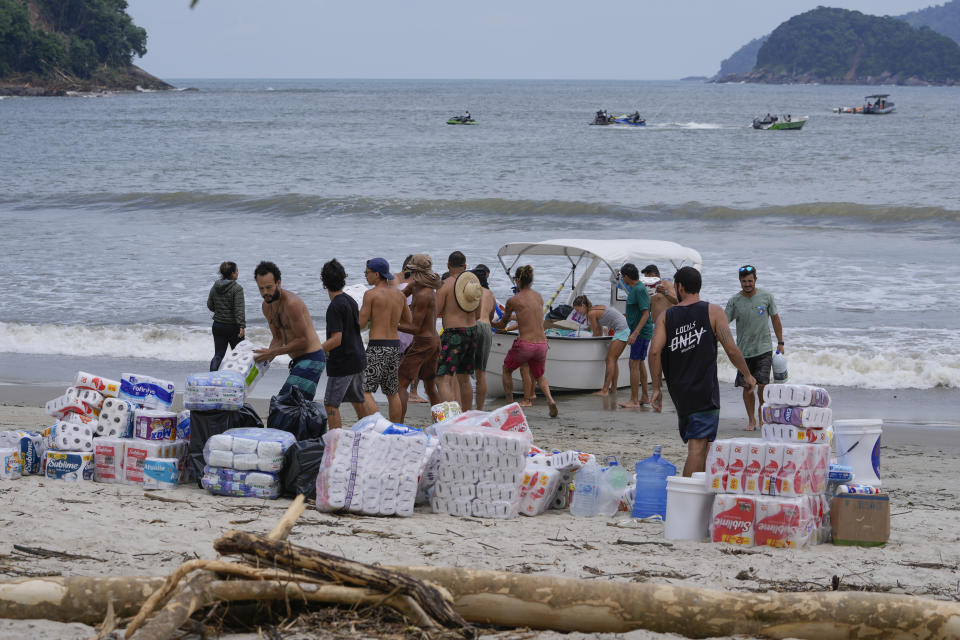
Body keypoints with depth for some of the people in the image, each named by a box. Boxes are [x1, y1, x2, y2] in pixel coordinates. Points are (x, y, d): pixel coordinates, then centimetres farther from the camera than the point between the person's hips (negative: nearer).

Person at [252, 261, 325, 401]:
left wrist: (273, 352, -19)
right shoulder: (266, 307, 9)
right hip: (298, 360, 10)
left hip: (311, 358, -10)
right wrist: (266, 357, -3)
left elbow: (303, 340, -19)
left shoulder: (291, 303, -20)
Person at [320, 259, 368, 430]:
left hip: (342, 363, -9)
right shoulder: (351, 301, 8)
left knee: (331, 404, -5)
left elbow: (336, 339, -23)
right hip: (358, 358, 9)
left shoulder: (335, 307, -18)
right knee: (358, 401, 18)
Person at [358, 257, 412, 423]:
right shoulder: (399, 294, 9)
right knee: (392, 393, 16)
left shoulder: (371, 294, -10)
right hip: (395, 346, 7)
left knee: (364, 390, -5)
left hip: (377, 347, -7)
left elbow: (361, 323, -10)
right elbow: (408, 320, 20)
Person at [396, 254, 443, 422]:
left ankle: (399, 424, -15)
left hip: (423, 343, -10)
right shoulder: (429, 290, 10)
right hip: (434, 340, 10)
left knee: (401, 383, -8)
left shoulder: (422, 295, -19)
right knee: (430, 386, 18)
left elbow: (415, 328, -19)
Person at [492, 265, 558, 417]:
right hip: (541, 344, 4)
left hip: (524, 345, -4)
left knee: (507, 370, 25)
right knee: (539, 376, 28)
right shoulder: (539, 297, 8)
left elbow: (502, 325, 8)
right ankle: (550, 399, 0)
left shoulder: (513, 300, -5)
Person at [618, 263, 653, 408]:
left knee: (634, 364, -10)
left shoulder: (639, 290, -19)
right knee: (640, 364, 15)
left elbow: (645, 313, -23)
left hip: (641, 332, -10)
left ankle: (634, 400, -9)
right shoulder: (634, 289, 12)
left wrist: (635, 333, -28)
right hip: (638, 332, 10)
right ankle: (644, 396, 23)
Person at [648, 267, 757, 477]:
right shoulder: (713, 312, -2)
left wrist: (656, 388, -2)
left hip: (678, 391, 4)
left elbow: (655, 351, -7)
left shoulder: (665, 316, 5)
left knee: (696, 445, 20)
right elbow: (731, 349, -7)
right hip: (705, 392, -4)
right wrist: (747, 375, 8)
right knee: (698, 446, -8)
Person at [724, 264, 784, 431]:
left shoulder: (766, 297, -1)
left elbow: (775, 319, 10)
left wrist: (780, 343, 11)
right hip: (744, 351, 1)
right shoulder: (734, 301, -3)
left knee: (762, 385, -10)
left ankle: (762, 414, 14)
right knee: (747, 387, 4)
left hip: (764, 349, -1)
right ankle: (751, 419, 19)